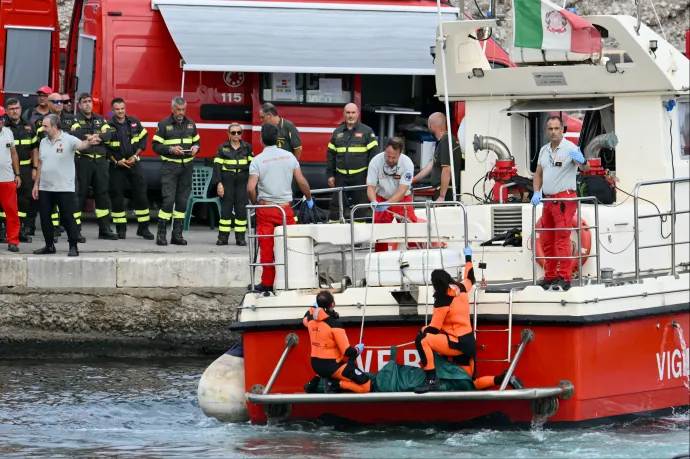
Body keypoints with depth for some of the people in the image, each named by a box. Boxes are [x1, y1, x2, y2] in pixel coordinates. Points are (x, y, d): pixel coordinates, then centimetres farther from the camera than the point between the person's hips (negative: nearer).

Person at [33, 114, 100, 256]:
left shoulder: (68, 140, -9)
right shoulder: (43, 142, 10)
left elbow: (81, 145, -29)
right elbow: (40, 164, 15)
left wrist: (89, 142, -52)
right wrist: (36, 184, 13)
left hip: (64, 188, -6)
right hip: (45, 188, 6)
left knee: (68, 218, -3)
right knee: (45, 217, 8)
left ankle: (73, 247, 2)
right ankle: (49, 246, 19)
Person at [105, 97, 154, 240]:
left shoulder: (134, 122, 3)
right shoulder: (108, 126, -6)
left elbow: (143, 138, 8)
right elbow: (104, 147, -5)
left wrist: (135, 156, -3)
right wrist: (116, 161, -11)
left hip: (134, 163, 2)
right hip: (116, 165, -2)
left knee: (141, 194, -2)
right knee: (117, 197, 0)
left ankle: (143, 228, 4)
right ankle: (121, 229, 9)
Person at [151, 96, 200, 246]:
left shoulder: (191, 124, 11)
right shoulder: (164, 125, -2)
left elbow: (197, 142, 20)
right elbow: (156, 146, -4)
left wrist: (195, 148, -3)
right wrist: (171, 150, -19)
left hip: (187, 166, 5)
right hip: (170, 166, -5)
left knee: (182, 201, 5)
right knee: (168, 199, -13)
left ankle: (177, 234, 11)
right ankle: (161, 234, -9)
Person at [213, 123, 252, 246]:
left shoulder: (247, 148, 8)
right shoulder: (223, 148, 4)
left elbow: (252, 164, 10)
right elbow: (217, 166, 0)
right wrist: (219, 183, -9)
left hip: (242, 182, 1)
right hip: (227, 181, -1)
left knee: (241, 209, -2)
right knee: (226, 209, -3)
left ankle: (240, 237, 3)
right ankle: (223, 237, 0)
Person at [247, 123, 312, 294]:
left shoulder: (258, 160, -6)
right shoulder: (289, 156, 2)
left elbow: (251, 188, -13)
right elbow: (302, 181, 3)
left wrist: (254, 203, 5)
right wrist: (309, 199, 18)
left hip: (266, 208, -2)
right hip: (286, 208, 2)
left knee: (267, 248, 2)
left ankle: (267, 283, 4)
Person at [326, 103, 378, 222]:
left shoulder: (367, 132, 1)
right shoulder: (337, 132, 12)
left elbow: (374, 153, -3)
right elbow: (330, 154, 15)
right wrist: (330, 174, 8)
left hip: (360, 176, -3)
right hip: (341, 177, 3)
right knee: (336, 205, 3)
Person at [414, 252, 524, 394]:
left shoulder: (443, 300, -14)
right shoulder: (461, 288, 7)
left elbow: (434, 329, -12)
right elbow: (470, 279, 33)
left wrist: (423, 330, 10)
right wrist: (468, 257, 47)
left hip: (458, 343, -8)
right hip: (469, 342, 8)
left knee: (421, 339, -19)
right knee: (473, 383, 14)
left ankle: (431, 379, -23)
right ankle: (505, 378, 0)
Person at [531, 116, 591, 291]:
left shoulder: (570, 148, -12)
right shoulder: (544, 150, 12)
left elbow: (586, 169, -24)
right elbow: (538, 173, 17)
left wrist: (582, 161, -47)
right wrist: (536, 192, 1)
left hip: (565, 199, -8)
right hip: (548, 199, 8)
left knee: (562, 239, -11)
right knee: (547, 241, 13)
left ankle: (564, 278, -11)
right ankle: (550, 276, 22)